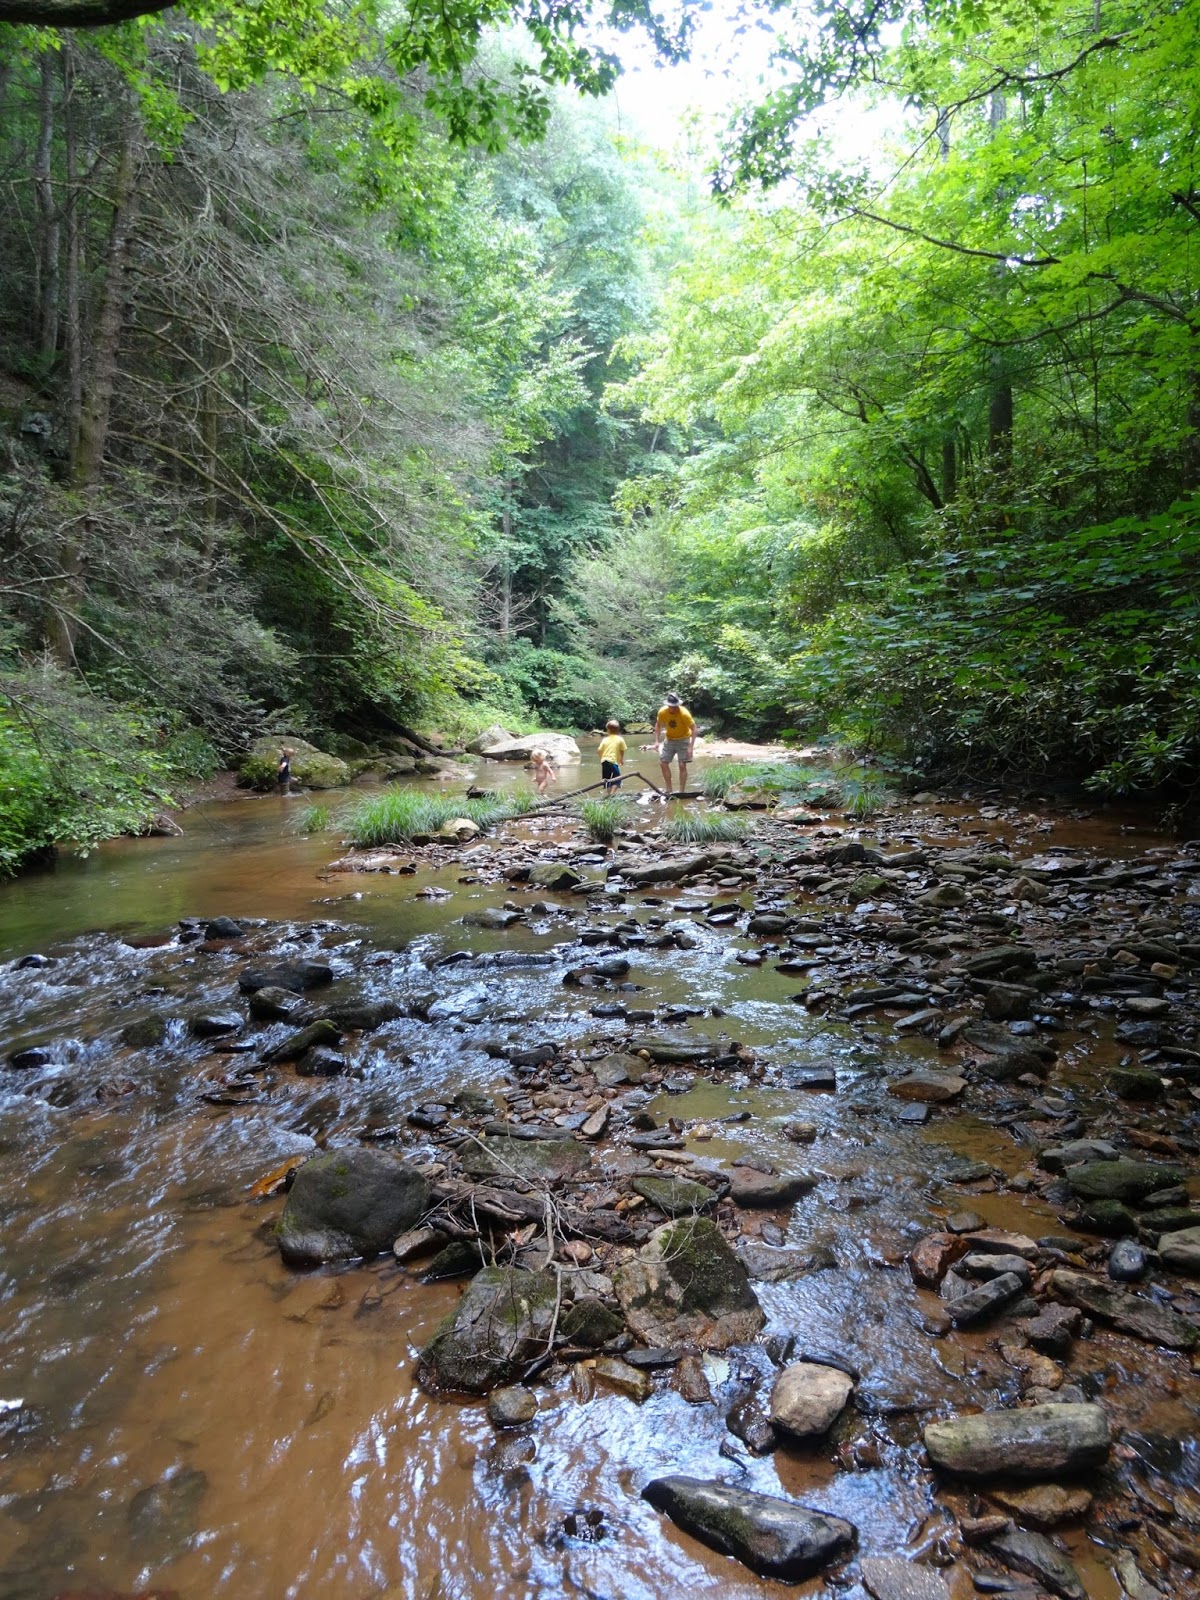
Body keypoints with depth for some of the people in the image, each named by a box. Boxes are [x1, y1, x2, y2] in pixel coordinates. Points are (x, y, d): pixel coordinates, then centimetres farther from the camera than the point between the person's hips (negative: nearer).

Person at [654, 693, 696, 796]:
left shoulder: (684, 714, -28)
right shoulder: (662, 712, -17)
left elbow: (694, 729, -23)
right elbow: (658, 725, 1)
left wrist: (691, 747, -28)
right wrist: (657, 741, -7)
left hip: (683, 740, -4)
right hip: (669, 739, 4)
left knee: (682, 765, -10)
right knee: (663, 763, 1)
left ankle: (681, 792, -2)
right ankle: (668, 790, 10)